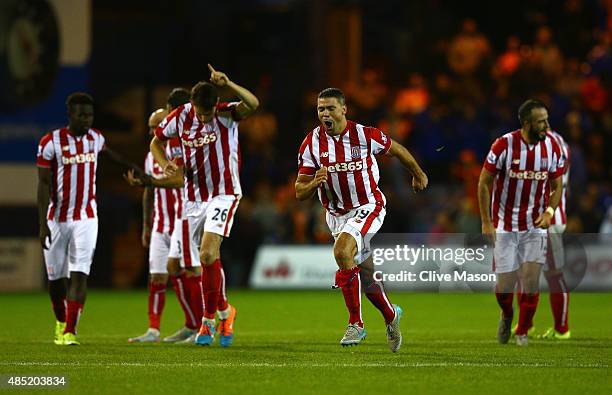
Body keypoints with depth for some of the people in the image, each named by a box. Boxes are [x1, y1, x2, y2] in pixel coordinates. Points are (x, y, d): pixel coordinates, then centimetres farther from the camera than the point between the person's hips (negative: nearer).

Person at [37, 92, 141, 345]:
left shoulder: (95, 138, 4)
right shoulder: (51, 142, -9)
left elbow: (105, 151, 29)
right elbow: (44, 184, -9)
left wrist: (130, 166, 41)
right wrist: (42, 224, -14)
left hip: (86, 218, 2)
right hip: (56, 218, -2)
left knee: (79, 274, -13)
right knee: (56, 277, 7)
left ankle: (69, 331, -15)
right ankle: (61, 322, 32)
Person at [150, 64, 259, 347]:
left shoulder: (227, 114, -13)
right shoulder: (180, 118, -3)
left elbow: (253, 104, -34)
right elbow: (156, 142, 14)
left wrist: (228, 84, -46)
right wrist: (166, 164, -6)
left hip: (224, 194, -5)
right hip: (193, 198, 5)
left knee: (208, 254, -21)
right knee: (204, 262, 7)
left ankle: (209, 318, -7)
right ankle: (223, 311, 29)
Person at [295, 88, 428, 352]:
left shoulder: (365, 135, -15)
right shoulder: (312, 143, -8)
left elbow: (397, 149, 6)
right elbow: (300, 193, -7)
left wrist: (418, 174, 21)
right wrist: (314, 183, -30)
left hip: (368, 208, -4)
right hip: (336, 215, 4)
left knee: (342, 251, -30)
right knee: (366, 276, 12)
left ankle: (356, 324, -20)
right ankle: (390, 315, 41)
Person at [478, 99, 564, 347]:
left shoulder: (552, 147, -4)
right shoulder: (504, 146, -14)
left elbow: (556, 187, 9)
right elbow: (484, 184, -5)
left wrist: (549, 212, -9)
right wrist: (486, 222, -6)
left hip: (535, 225, 2)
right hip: (505, 226, -2)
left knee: (531, 279, -8)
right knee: (505, 284, -1)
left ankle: (523, 331, 12)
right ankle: (507, 316, 34)